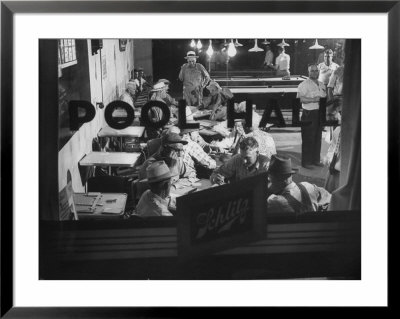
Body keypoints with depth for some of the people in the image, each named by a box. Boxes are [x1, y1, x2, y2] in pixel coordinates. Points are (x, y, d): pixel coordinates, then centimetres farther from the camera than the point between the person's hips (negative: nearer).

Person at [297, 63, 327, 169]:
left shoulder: (321, 85, 18)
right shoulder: (304, 84, -7)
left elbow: (324, 98, 28)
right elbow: (299, 98, -17)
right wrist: (313, 100, -21)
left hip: (319, 114, 7)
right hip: (309, 114, -7)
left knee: (318, 137, 11)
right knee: (308, 139, -5)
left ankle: (316, 160, 21)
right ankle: (306, 162, 1)